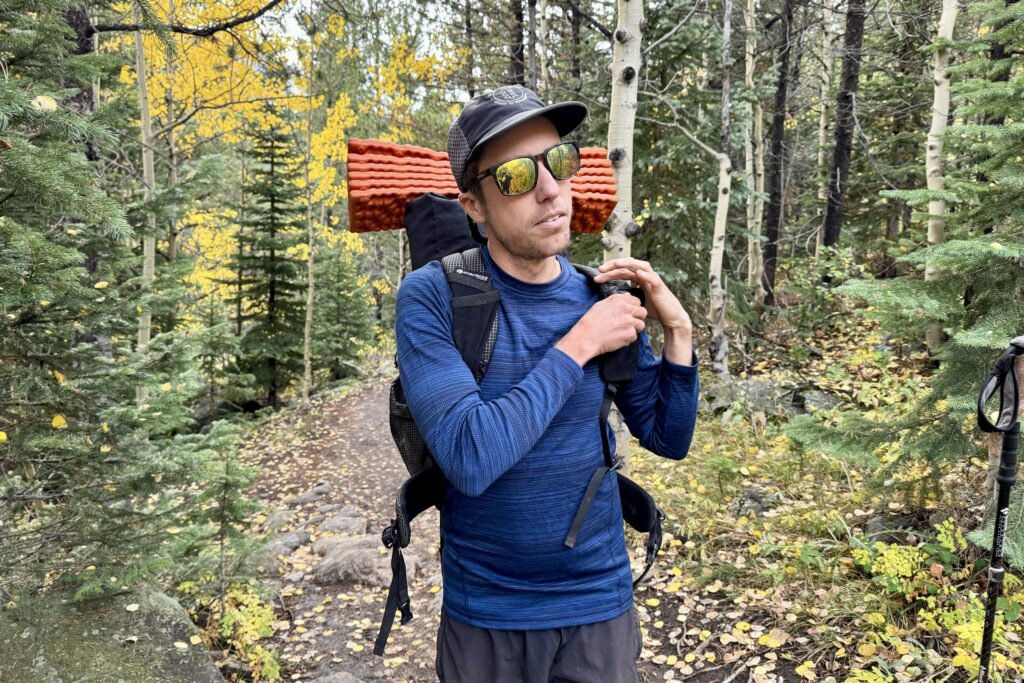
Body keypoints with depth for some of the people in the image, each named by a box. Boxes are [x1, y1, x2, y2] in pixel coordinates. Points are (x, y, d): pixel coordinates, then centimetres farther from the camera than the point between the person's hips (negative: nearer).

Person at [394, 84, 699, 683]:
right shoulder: (432, 297, -17)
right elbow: (470, 460, -28)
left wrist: (678, 331, -11)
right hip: (483, 614, -2)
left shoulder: (602, 297, -6)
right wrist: (577, 346, -23)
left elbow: (668, 439, 3)